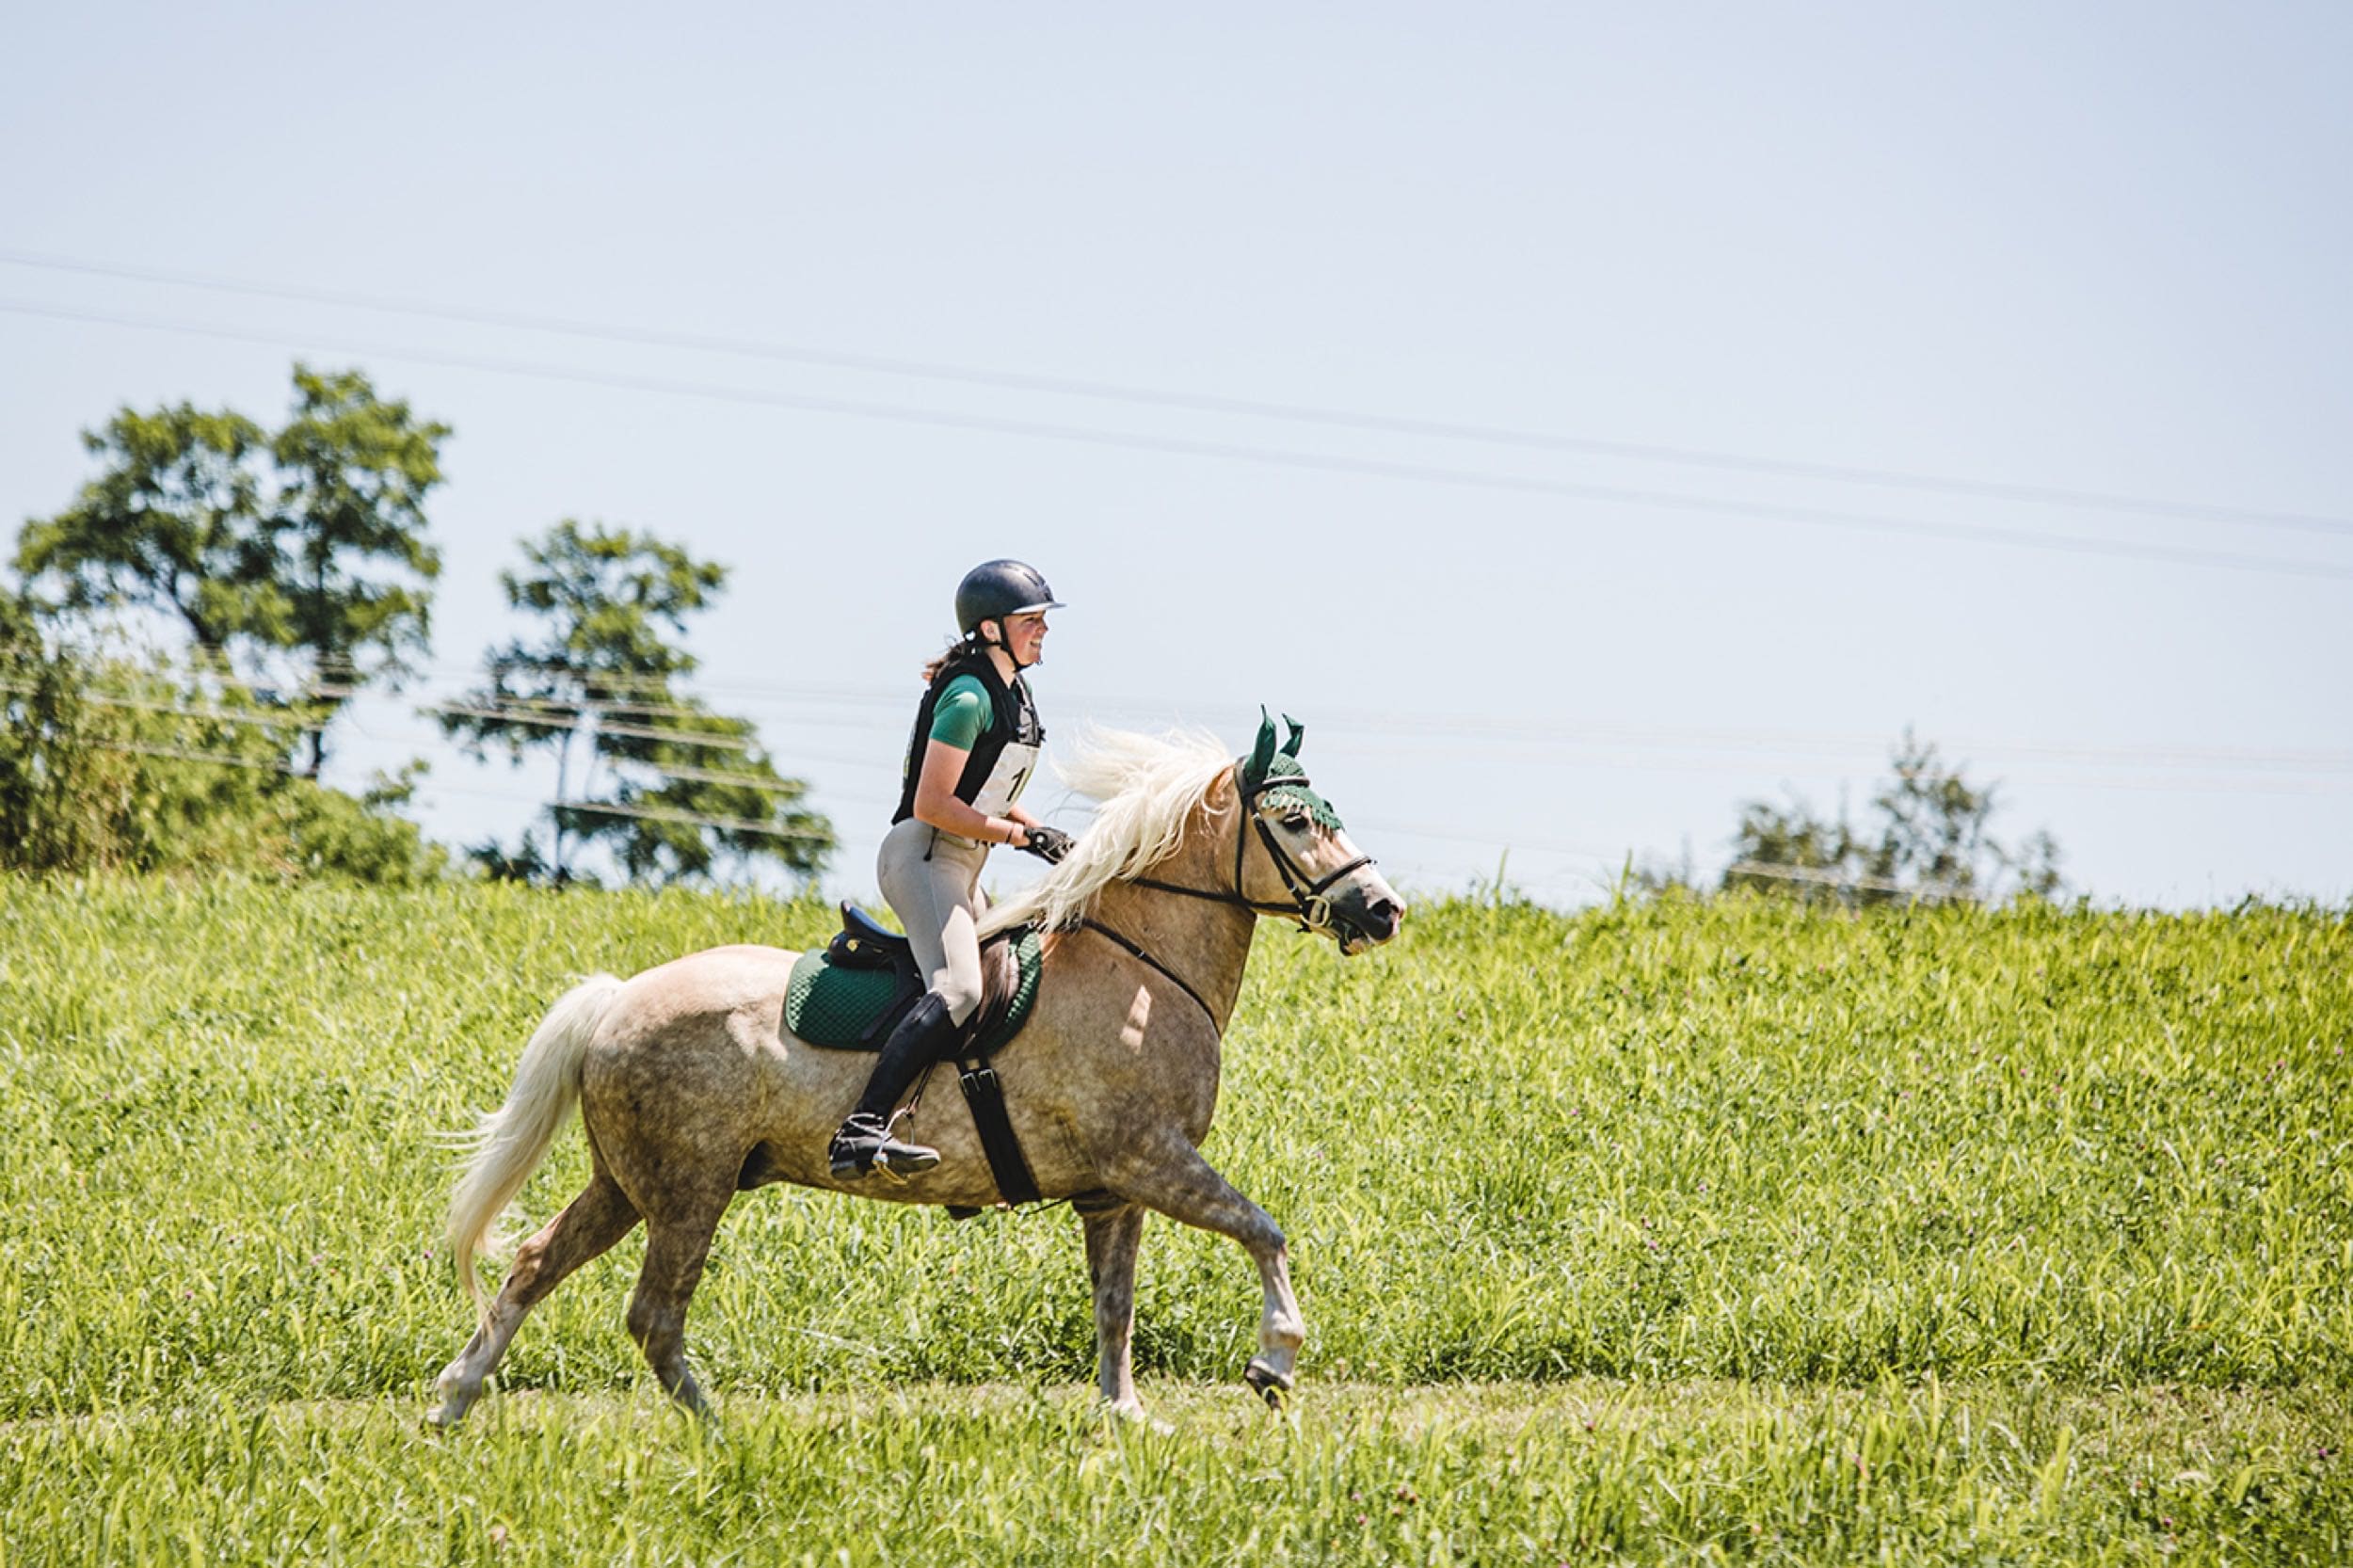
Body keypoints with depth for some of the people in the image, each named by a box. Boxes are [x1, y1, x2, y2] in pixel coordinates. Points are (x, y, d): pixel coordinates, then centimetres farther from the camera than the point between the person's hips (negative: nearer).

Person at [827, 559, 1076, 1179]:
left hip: (961, 869, 11)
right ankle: (860, 1132, -39)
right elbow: (931, 804, -20)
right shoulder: (968, 698, -15)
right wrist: (1023, 835, -18)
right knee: (957, 990, -28)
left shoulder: (1012, 694, 14)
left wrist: (1050, 840, 10)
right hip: (922, 855, -11)